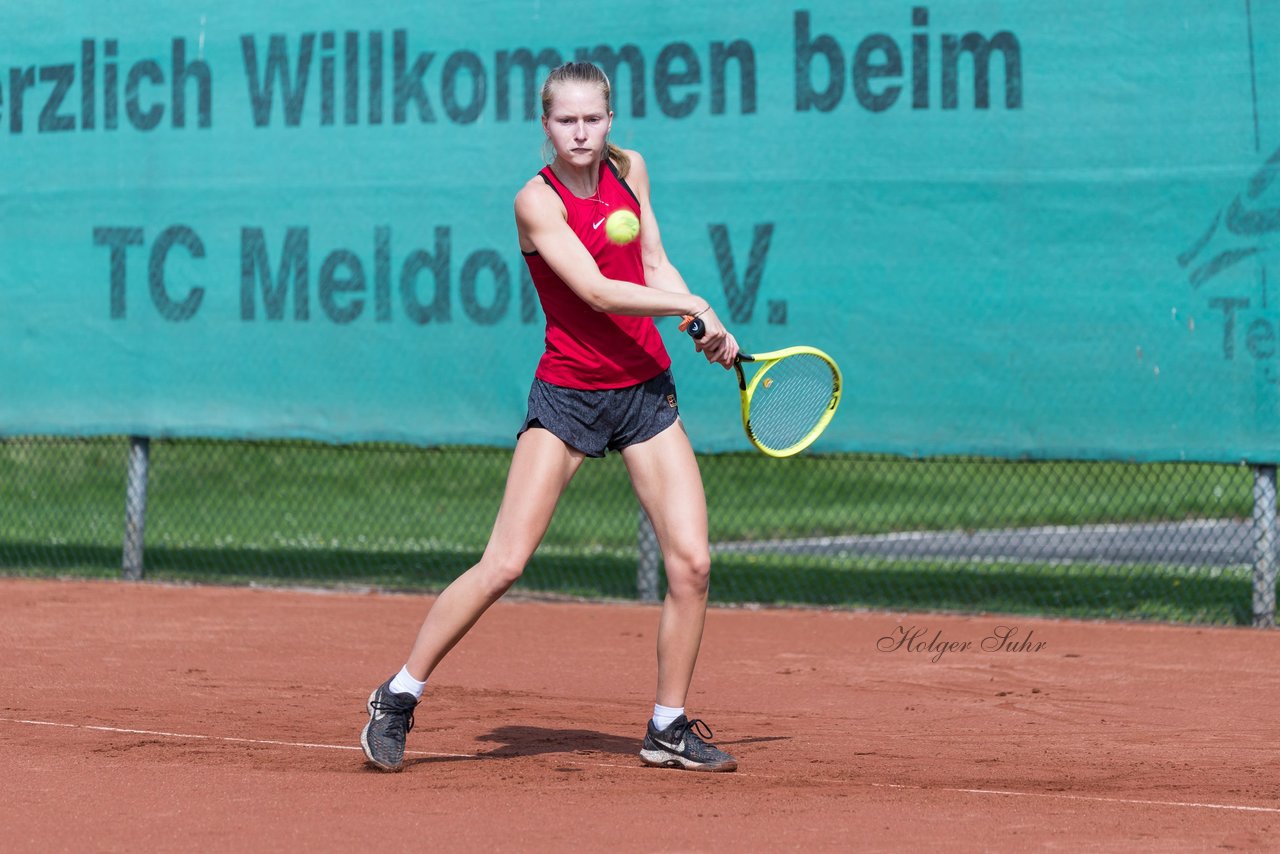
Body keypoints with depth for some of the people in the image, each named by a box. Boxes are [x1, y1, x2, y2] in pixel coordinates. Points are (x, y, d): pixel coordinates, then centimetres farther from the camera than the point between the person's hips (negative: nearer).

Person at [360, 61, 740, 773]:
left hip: (646, 390, 5)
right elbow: (596, 290, -19)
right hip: (567, 393, -5)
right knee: (503, 565, -12)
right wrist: (692, 305, -14)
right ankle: (399, 697, 3)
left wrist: (707, 331, -1)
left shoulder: (631, 169, 7)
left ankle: (669, 726, 10)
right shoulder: (538, 200, -11)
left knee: (691, 561, -5)